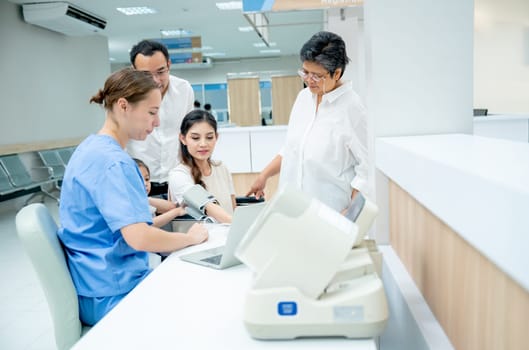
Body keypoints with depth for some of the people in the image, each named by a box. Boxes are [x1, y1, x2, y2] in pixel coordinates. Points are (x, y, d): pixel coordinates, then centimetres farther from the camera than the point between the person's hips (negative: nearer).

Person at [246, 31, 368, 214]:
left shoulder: (352, 107, -12)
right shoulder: (303, 96, 7)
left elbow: (366, 169, -11)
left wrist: (350, 216, -15)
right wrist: (264, 175, 13)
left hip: (330, 213, -5)